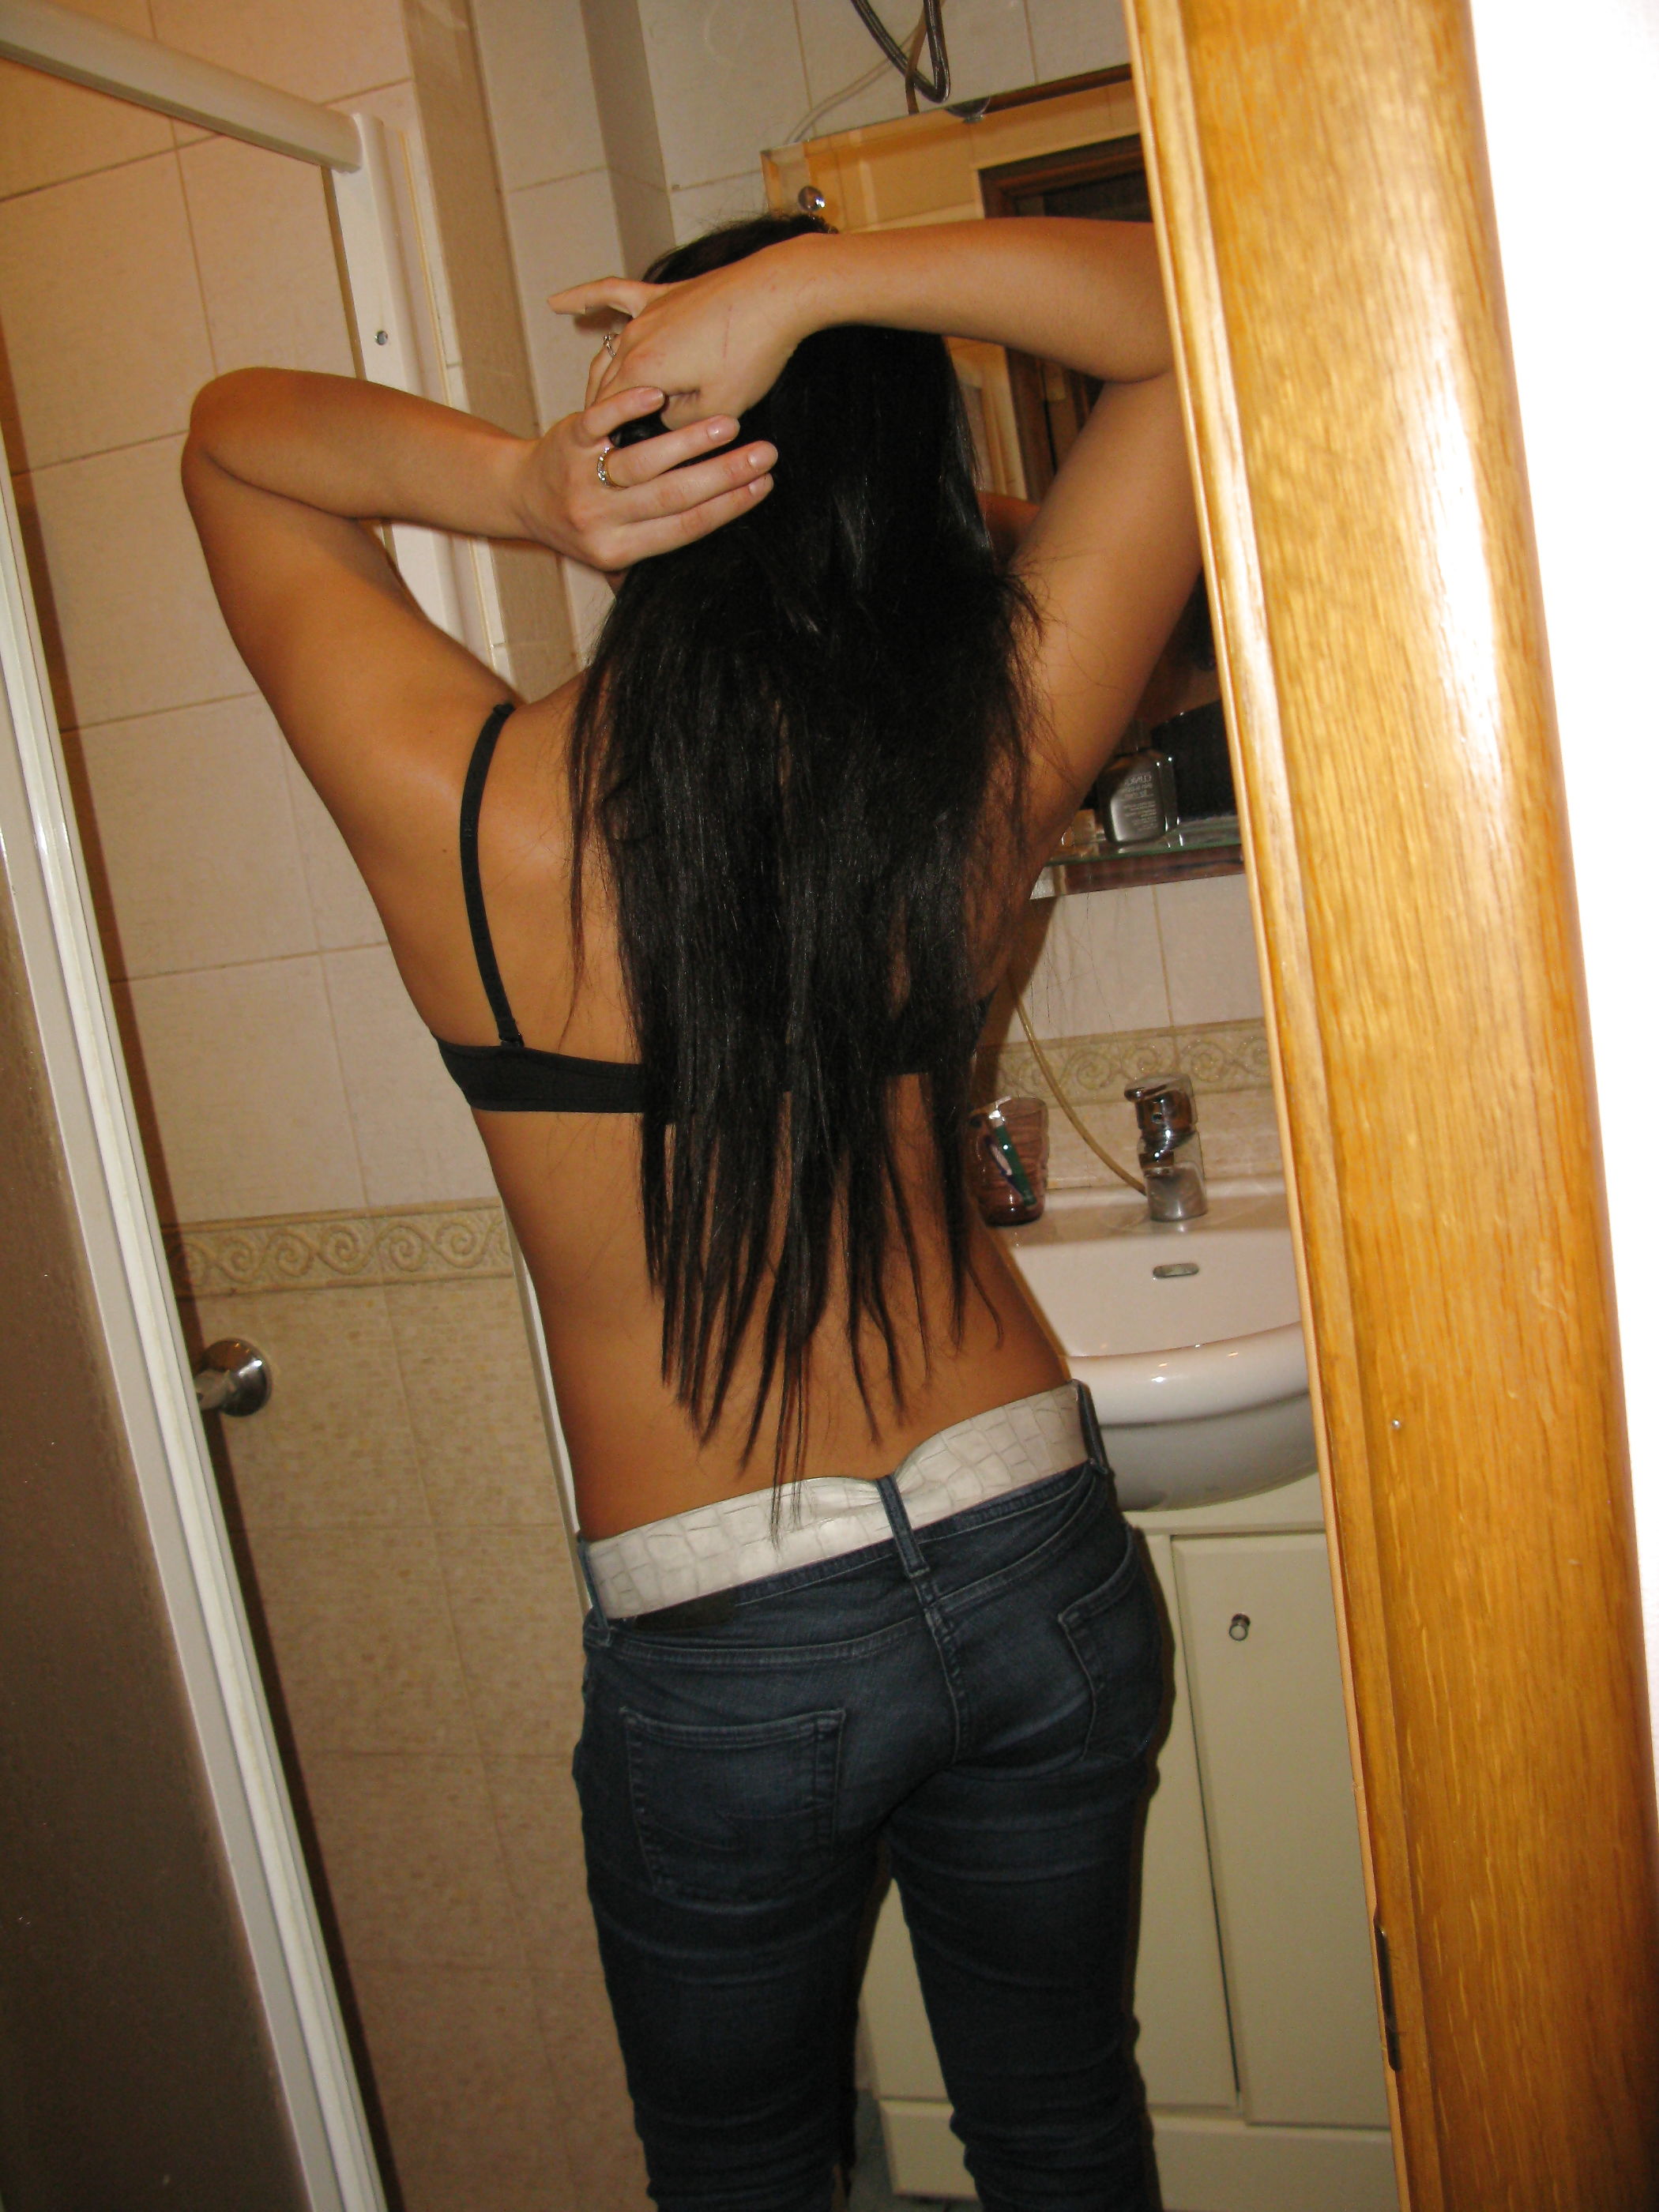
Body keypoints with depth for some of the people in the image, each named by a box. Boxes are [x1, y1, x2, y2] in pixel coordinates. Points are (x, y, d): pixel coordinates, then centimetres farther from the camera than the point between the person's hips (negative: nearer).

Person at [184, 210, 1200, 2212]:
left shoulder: (467, 814, -18)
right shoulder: (988, 766, -15)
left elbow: (231, 435, 0)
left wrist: (515, 486, -20)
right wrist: (810, 280, -17)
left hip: (722, 1657, -2)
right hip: (1036, 1567, 3)